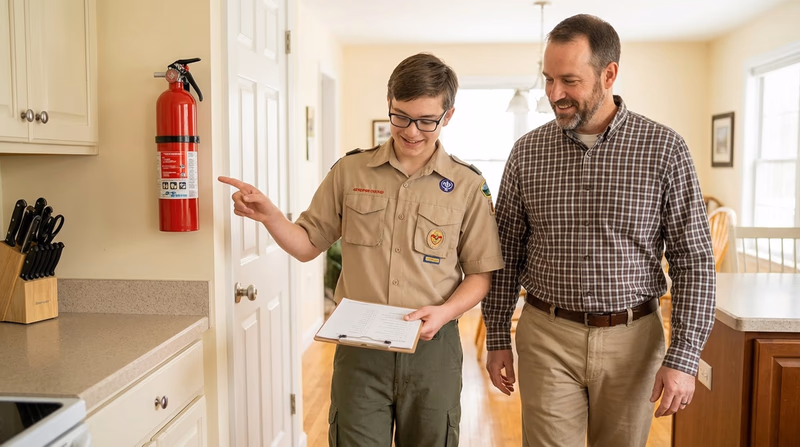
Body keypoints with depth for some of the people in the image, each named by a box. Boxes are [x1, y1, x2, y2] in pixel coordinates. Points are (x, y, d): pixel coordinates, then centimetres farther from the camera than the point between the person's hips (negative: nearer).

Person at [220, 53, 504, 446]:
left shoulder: (468, 185, -2)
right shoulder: (350, 171, 1)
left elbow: (480, 273, 1)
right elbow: (308, 244, 6)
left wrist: (445, 311, -15)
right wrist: (268, 215, -11)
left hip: (433, 348, 0)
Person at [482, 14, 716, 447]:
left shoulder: (664, 148, -6)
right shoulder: (527, 152, -1)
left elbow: (694, 260, -5)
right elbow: (506, 254, 4)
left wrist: (683, 358, -10)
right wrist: (497, 339, 5)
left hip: (632, 338, 0)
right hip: (547, 336, 0)